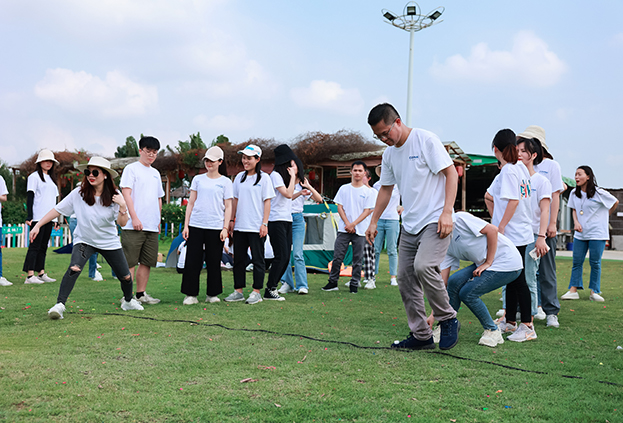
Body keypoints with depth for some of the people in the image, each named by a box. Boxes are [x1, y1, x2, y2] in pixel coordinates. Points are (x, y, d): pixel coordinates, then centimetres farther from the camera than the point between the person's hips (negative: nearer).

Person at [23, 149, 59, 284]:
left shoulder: (51, 178, 20)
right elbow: (30, 198, -8)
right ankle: (30, 275, -9)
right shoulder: (34, 176, -1)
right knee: (35, 245, -9)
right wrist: (29, 217, -17)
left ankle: (41, 273, 12)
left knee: (43, 246, 8)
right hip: (38, 217, -7)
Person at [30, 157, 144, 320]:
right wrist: (38, 225, -8)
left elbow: (122, 223, -10)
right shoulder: (79, 193, -12)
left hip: (110, 242, 2)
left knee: (125, 276, 8)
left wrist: (122, 206, -27)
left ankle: (128, 301, 37)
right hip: (84, 240, -2)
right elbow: (57, 210, -5)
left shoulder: (114, 195, -9)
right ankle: (59, 305, -23)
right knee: (74, 268, -29)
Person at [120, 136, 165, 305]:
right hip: (133, 225, -7)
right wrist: (134, 217, -15)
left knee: (147, 262, 8)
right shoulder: (131, 169, 0)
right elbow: (126, 194, -8)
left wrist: (158, 220, 17)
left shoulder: (156, 173, 20)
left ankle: (141, 293, 17)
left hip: (152, 226, 7)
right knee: (130, 261, -6)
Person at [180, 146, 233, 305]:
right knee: (192, 260, 0)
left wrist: (225, 228, -5)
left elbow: (228, 207, 5)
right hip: (195, 226, 2)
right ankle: (191, 294, 8)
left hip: (215, 227, -2)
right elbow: (191, 203, 12)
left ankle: (212, 294, 14)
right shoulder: (198, 179, 12)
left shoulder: (225, 182, 7)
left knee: (214, 262, 2)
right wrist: (186, 225, 5)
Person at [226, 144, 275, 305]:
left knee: (258, 259, 1)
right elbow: (235, 200, 17)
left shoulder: (264, 178, -2)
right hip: (239, 226, 5)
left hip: (256, 227, -5)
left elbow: (267, 201, -4)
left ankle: (256, 292, 7)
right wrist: (231, 220, 12)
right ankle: (238, 291, 16)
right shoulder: (239, 177, 12)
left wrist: (264, 224, -10)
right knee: (238, 259, 8)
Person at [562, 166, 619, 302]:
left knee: (595, 263, 1)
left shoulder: (599, 193, -10)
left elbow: (615, 202, 5)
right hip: (580, 234, 4)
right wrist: (576, 222, -2)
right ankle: (573, 290, 4)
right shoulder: (574, 193, 4)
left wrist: (604, 216, 11)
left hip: (597, 234, -4)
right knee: (577, 262, 2)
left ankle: (594, 292, 9)